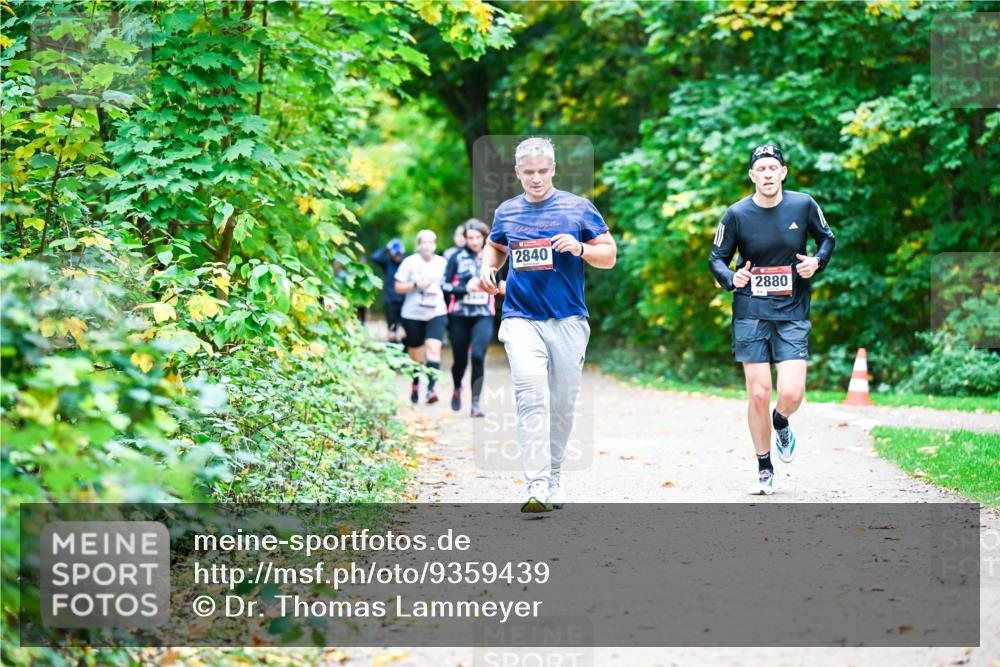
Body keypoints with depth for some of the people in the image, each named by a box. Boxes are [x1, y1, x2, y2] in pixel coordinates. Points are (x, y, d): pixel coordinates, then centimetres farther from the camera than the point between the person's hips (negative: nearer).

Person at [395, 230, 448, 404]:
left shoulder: (442, 263, 6)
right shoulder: (410, 262, 0)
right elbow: (398, 287, 0)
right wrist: (415, 285, -15)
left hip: (436, 313, 0)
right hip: (413, 314, 0)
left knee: (433, 348, -19)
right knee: (416, 353, 9)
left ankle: (431, 387, -25)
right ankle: (415, 386, 32)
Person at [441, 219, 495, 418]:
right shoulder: (457, 258, 0)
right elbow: (445, 286, -2)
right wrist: (465, 288, -16)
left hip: (483, 316, 0)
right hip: (459, 316, 0)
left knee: (478, 355, -17)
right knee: (460, 358, 10)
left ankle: (476, 403, -12)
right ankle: (457, 389, 42)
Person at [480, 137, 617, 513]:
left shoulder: (578, 209, 3)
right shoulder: (506, 212, 11)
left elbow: (609, 256, 5)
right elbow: (494, 246, 30)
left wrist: (580, 248, -14)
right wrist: (487, 267, 8)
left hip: (568, 320, 0)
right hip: (521, 319, 0)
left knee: (563, 404, 6)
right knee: (529, 393, -19)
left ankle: (554, 477, 25)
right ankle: (537, 486, -24)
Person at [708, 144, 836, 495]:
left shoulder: (803, 205, -2)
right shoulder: (737, 214, -5)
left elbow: (827, 238, 15)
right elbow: (717, 258, 5)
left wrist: (817, 261, -5)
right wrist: (731, 278, -16)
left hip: (793, 312, 0)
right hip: (751, 311, 0)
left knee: (791, 394, -11)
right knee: (758, 394, -3)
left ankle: (780, 423, 27)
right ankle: (764, 469, 16)